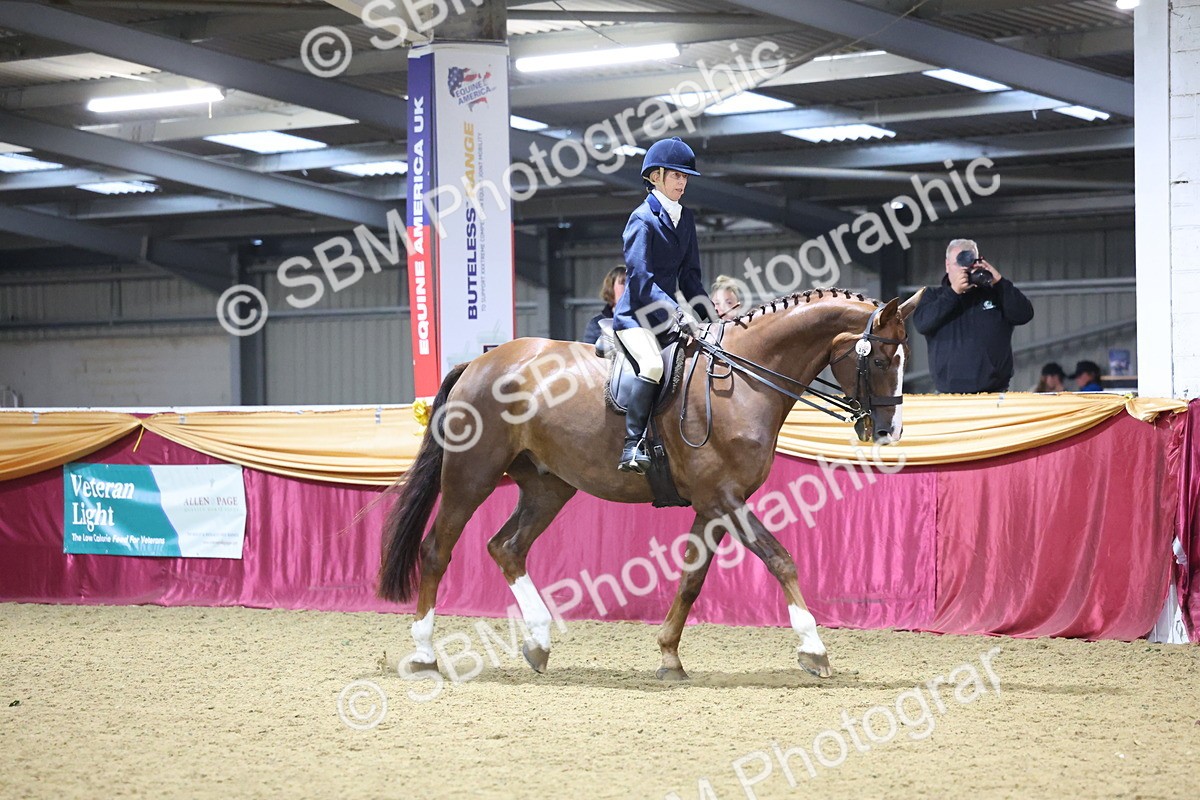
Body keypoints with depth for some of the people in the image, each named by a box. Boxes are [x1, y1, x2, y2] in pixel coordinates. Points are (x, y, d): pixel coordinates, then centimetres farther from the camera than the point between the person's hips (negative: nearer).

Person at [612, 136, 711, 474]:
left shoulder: (685, 218, 14)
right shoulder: (642, 219, -10)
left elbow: (689, 275, 17)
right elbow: (642, 279, -19)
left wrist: (710, 315, 3)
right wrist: (679, 313, -27)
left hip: (665, 319, 9)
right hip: (635, 315, -9)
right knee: (653, 365, -33)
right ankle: (633, 445, -33)